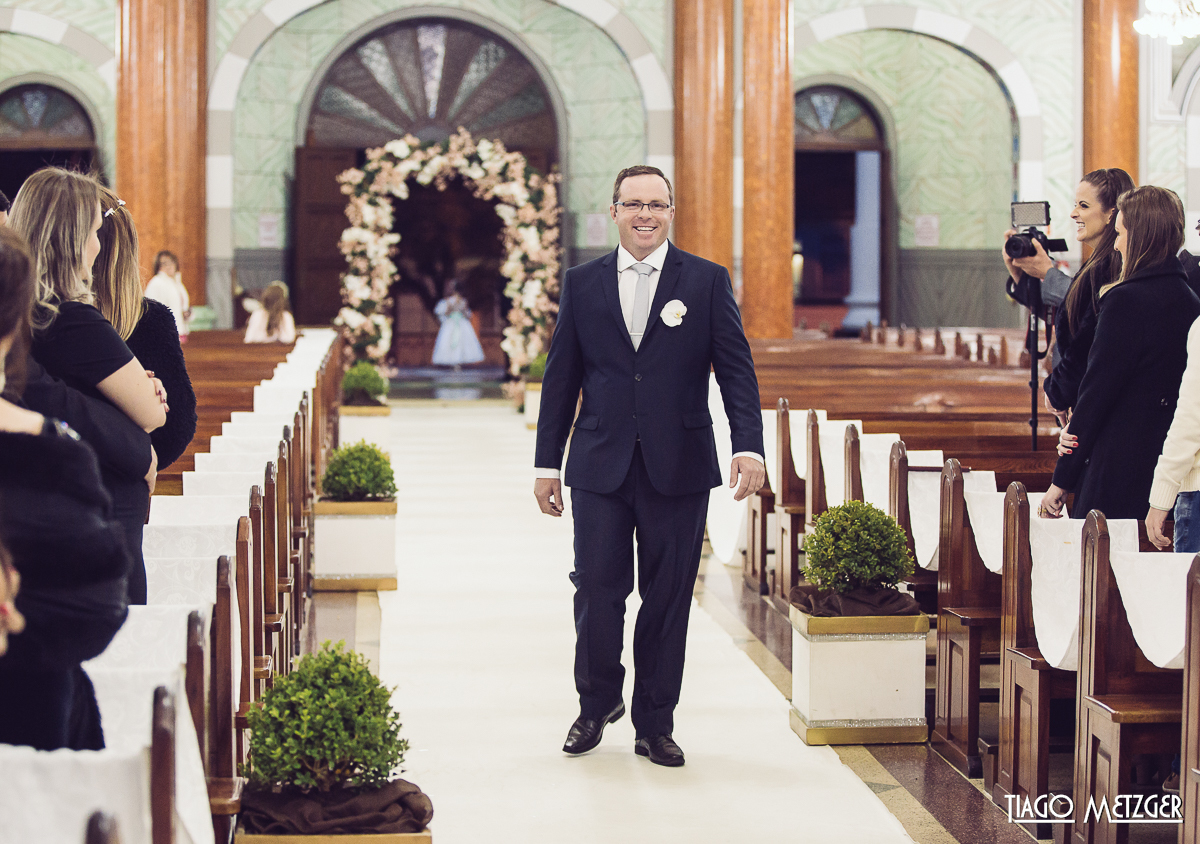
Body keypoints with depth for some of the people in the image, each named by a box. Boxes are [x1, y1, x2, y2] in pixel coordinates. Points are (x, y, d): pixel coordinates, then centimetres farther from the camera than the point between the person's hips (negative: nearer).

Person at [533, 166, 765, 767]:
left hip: (678, 469, -1)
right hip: (600, 469, 1)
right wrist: (547, 463, 9)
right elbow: (561, 378, 11)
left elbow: (736, 370, -2)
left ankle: (654, 724, 18)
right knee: (597, 592, 0)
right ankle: (597, 703, 24)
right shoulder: (582, 283, 8)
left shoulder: (707, 282, 3)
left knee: (667, 599, 4)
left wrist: (749, 446, -15)